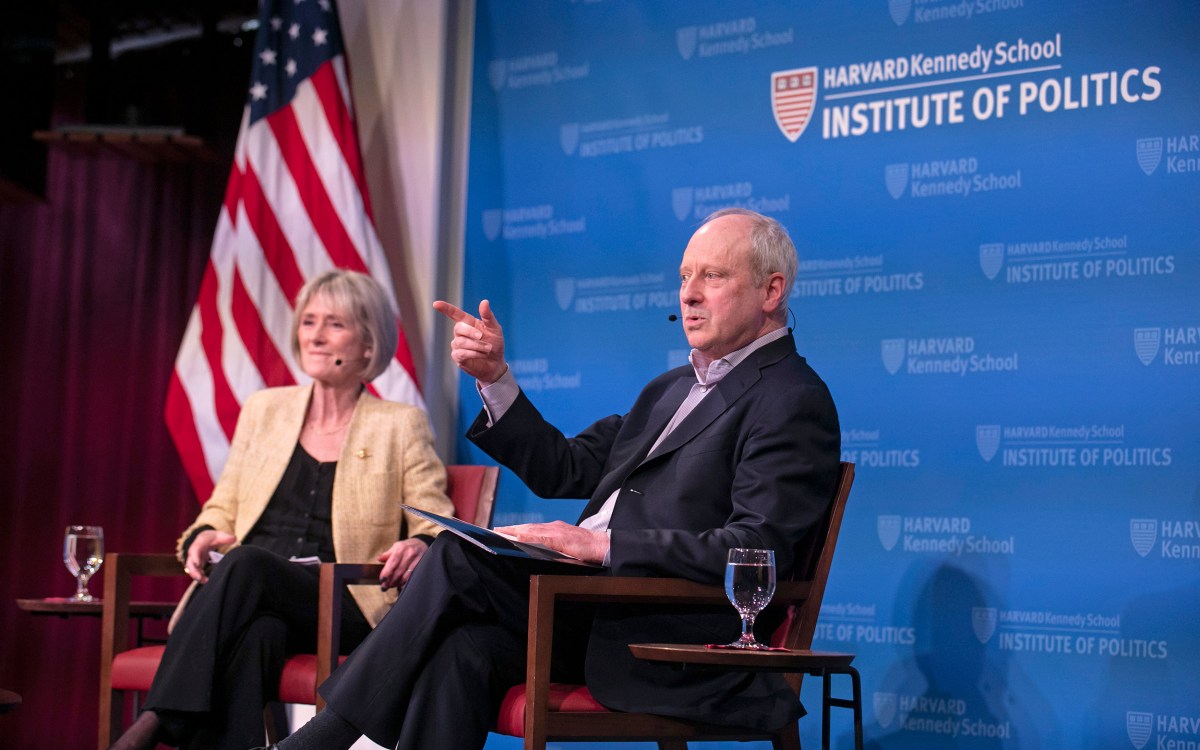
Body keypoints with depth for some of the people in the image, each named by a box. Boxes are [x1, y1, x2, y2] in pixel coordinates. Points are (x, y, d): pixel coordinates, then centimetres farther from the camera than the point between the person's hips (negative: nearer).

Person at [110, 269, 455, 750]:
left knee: (246, 563, -35)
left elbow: (437, 525, 5)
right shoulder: (264, 409, 21)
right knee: (255, 631, -36)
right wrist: (204, 535, -2)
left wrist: (418, 546, -20)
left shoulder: (401, 425, 11)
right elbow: (223, 508, 23)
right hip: (252, 596, 3)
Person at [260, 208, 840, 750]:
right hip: (595, 608, 8)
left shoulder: (794, 402, -4)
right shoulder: (671, 389, 25)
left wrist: (604, 545, -22)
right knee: (464, 649, -23)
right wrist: (494, 378, 10)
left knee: (460, 555, -20)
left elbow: (756, 549, -17)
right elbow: (562, 471, 23)